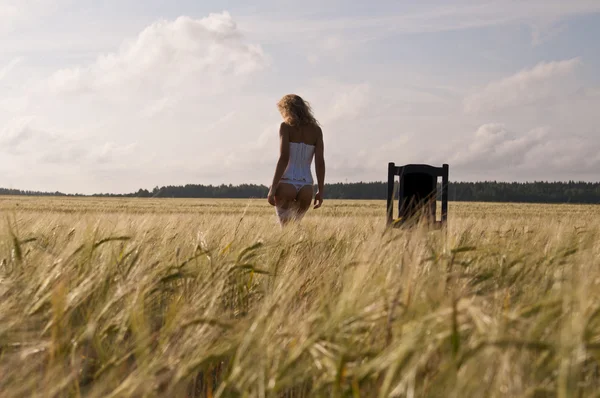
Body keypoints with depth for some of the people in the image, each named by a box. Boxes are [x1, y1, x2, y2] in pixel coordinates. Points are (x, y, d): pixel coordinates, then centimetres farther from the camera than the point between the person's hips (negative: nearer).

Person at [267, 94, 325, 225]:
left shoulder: (286, 126, -4)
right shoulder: (316, 130, 8)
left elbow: (284, 158, -14)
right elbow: (320, 162, 2)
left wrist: (272, 188, -14)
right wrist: (320, 191, 6)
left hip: (286, 185, -4)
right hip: (306, 188, 4)